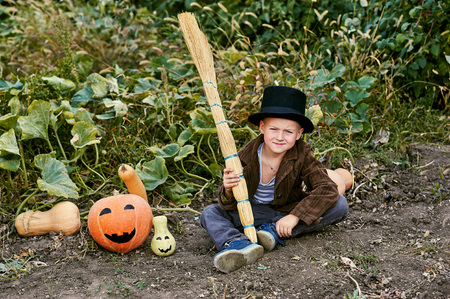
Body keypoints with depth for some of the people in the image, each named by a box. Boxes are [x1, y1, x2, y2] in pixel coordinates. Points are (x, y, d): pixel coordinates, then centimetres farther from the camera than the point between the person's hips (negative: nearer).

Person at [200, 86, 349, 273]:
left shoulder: (302, 155, -16)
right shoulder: (246, 157, -18)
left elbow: (328, 190, -25)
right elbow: (230, 206, -15)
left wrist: (295, 216, -34)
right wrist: (229, 191, -41)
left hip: (288, 212, 0)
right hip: (253, 213, 0)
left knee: (340, 205, -22)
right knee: (209, 213, -20)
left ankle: (274, 232, -26)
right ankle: (240, 245, -49)